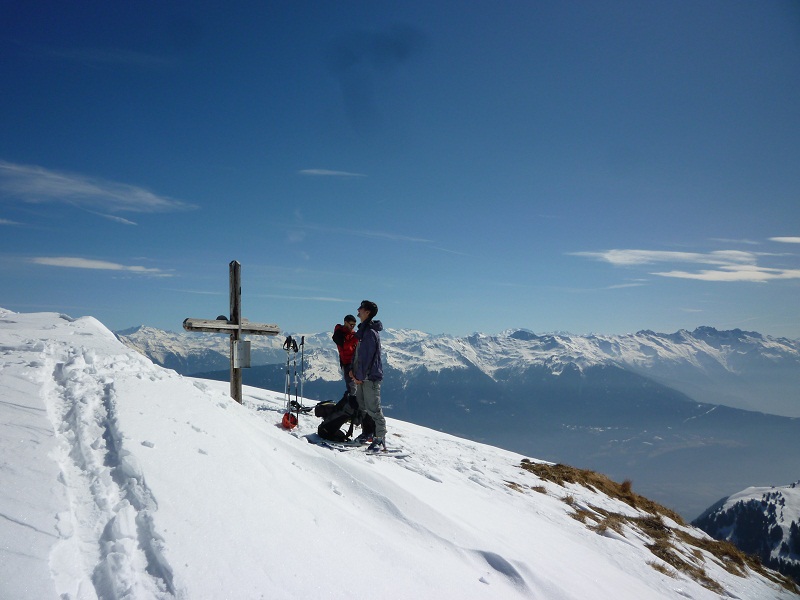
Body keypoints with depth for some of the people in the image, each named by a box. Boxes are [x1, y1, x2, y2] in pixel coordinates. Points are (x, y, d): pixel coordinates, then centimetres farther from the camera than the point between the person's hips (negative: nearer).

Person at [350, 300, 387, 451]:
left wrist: (360, 376, -15)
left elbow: (367, 357, -18)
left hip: (370, 376, -10)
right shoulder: (363, 330, 16)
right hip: (361, 376, 10)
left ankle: (380, 439, -6)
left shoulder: (370, 332, -16)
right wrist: (352, 369, 11)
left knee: (373, 409, -9)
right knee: (362, 406, 16)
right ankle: (367, 432, 27)